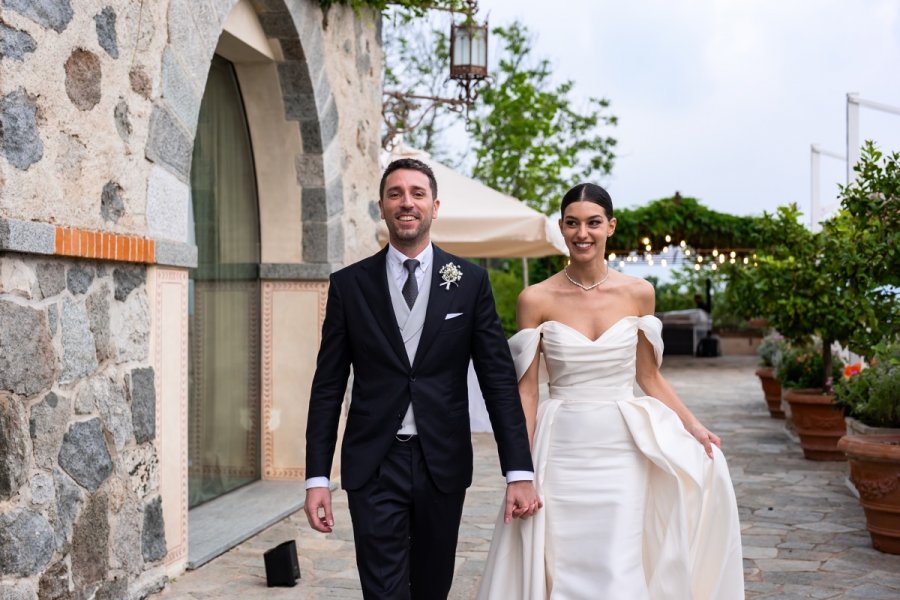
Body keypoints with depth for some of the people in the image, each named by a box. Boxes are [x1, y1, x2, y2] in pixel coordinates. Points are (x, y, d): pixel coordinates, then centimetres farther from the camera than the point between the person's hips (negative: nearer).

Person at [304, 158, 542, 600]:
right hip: (374, 465, -1)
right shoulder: (349, 285, 1)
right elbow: (328, 387, 2)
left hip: (443, 463, 1)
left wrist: (519, 472, -7)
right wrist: (317, 478, -3)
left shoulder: (470, 282, 1)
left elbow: (498, 378, 0)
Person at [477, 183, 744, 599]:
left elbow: (648, 376, 10)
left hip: (623, 450, 1)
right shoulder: (536, 300, -4)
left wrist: (693, 427, 0)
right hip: (562, 452, -1)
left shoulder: (638, 294, 1)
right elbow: (526, 390, -2)